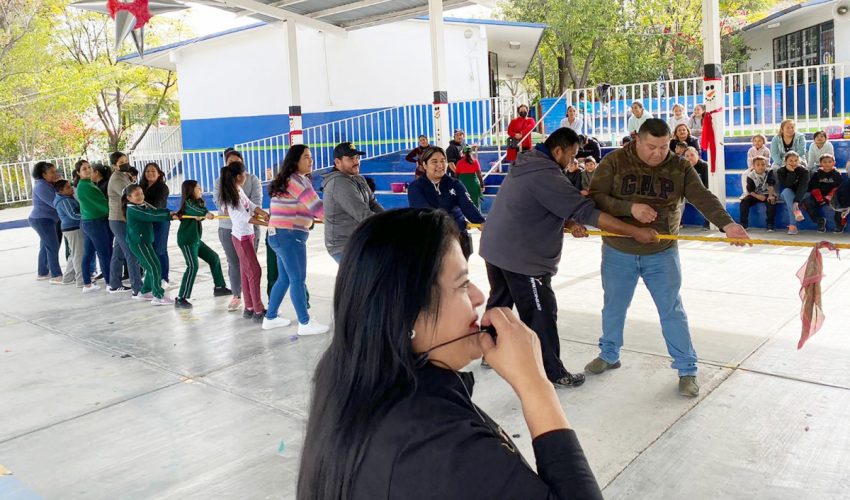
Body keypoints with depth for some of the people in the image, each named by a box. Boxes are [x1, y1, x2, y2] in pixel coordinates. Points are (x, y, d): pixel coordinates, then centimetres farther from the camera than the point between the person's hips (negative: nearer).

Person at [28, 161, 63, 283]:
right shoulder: (41, 186, -17)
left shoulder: (48, 185, 12)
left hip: (46, 220, 10)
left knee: (45, 247, 16)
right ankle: (56, 276, -10)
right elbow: (55, 203, -23)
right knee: (53, 247, -11)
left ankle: (42, 273, 26)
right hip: (42, 220, -10)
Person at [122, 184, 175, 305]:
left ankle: (145, 291, 30)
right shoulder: (133, 210, -16)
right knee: (155, 267, -10)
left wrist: (169, 212, -20)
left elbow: (156, 211, -4)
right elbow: (152, 216, -25)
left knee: (151, 267, 16)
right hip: (138, 243, -9)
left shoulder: (144, 205, 10)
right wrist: (169, 215, -26)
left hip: (144, 241, 9)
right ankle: (158, 297, -8)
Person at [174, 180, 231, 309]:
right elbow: (195, 210, -32)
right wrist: (206, 214, -52)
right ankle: (180, 299, -20)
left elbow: (202, 209, -6)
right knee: (192, 266, -19)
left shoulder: (198, 202, 14)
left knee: (214, 258, 16)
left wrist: (204, 214, -30)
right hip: (186, 240, -9)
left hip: (196, 239, 10)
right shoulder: (188, 203, -10)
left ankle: (219, 287, 28)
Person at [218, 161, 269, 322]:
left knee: (246, 272, 13)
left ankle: (249, 308, 22)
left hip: (248, 234, 9)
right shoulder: (232, 196, -21)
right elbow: (245, 217, -23)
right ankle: (258, 311, -2)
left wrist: (263, 213, -15)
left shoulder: (239, 190, 4)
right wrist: (266, 223, -27)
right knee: (255, 271, -7)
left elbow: (251, 205, 3)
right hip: (242, 237, -9)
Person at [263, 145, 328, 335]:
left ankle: (270, 318, 27)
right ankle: (305, 323, 3)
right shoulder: (297, 180, -14)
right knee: (298, 279, -4)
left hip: (281, 235, 10)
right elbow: (316, 207, -18)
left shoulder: (289, 179, 18)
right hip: (289, 236, -10)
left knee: (284, 278, 17)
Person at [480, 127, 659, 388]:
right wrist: (635, 231, -21)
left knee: (499, 302, 22)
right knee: (541, 313, 1)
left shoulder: (527, 164, 10)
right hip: (521, 256, -10)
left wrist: (569, 223, 3)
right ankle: (553, 374, 13)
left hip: (495, 249, 10)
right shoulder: (546, 175, -21)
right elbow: (587, 212, -24)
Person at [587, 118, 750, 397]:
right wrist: (630, 208, -28)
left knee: (672, 311, 2)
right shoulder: (614, 162, -8)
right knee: (614, 307, 15)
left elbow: (703, 198, -17)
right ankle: (609, 356, 37)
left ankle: (687, 370, 16)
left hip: (661, 254, 0)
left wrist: (726, 224, -35)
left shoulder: (680, 168, -5)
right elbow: (594, 197, -15)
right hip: (618, 253, 1)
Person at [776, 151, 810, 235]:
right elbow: (786, 186, -24)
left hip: (800, 196, 1)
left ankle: (792, 225, -35)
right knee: (786, 191, -35)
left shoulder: (804, 171, -14)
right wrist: (791, 172, -31)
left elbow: (803, 187, -28)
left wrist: (796, 201, -43)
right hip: (785, 195, -1)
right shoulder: (780, 171, -11)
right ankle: (796, 212, -49)